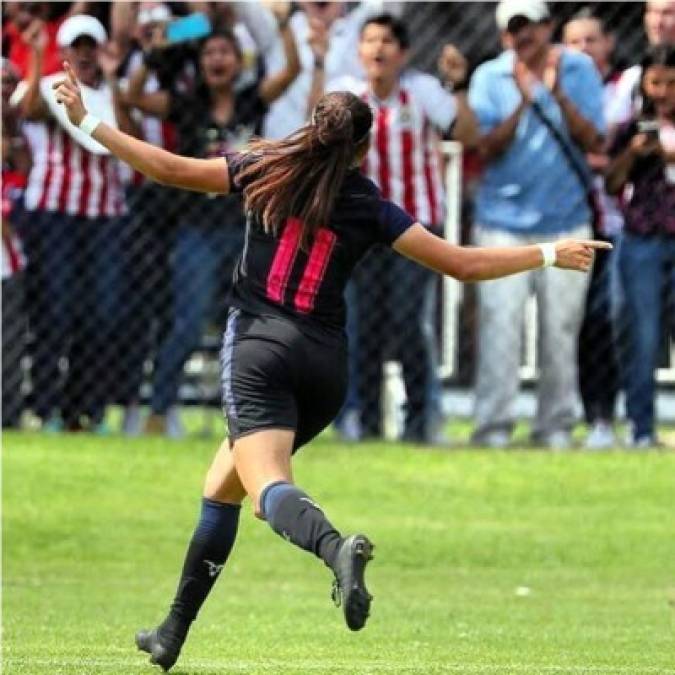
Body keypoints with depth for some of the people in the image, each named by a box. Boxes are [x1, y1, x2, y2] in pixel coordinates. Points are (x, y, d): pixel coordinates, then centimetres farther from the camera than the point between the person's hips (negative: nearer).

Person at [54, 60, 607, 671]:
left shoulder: (265, 171, 4)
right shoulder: (370, 208, 7)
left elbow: (169, 169, 1)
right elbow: (465, 264, 5)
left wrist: (87, 122, 10)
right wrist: (551, 254, 16)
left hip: (261, 350, -4)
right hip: (327, 364, 4)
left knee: (268, 486, -22)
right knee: (221, 487, 21)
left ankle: (335, 547, -55)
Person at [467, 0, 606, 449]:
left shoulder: (580, 70, 2)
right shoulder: (489, 78, 1)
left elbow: (594, 143, -6)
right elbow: (488, 149, -7)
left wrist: (559, 96, -19)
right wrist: (523, 103, -20)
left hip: (566, 222, 1)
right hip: (504, 222, -1)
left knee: (561, 327, 1)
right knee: (500, 323, -8)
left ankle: (556, 425, 8)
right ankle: (494, 425, -6)